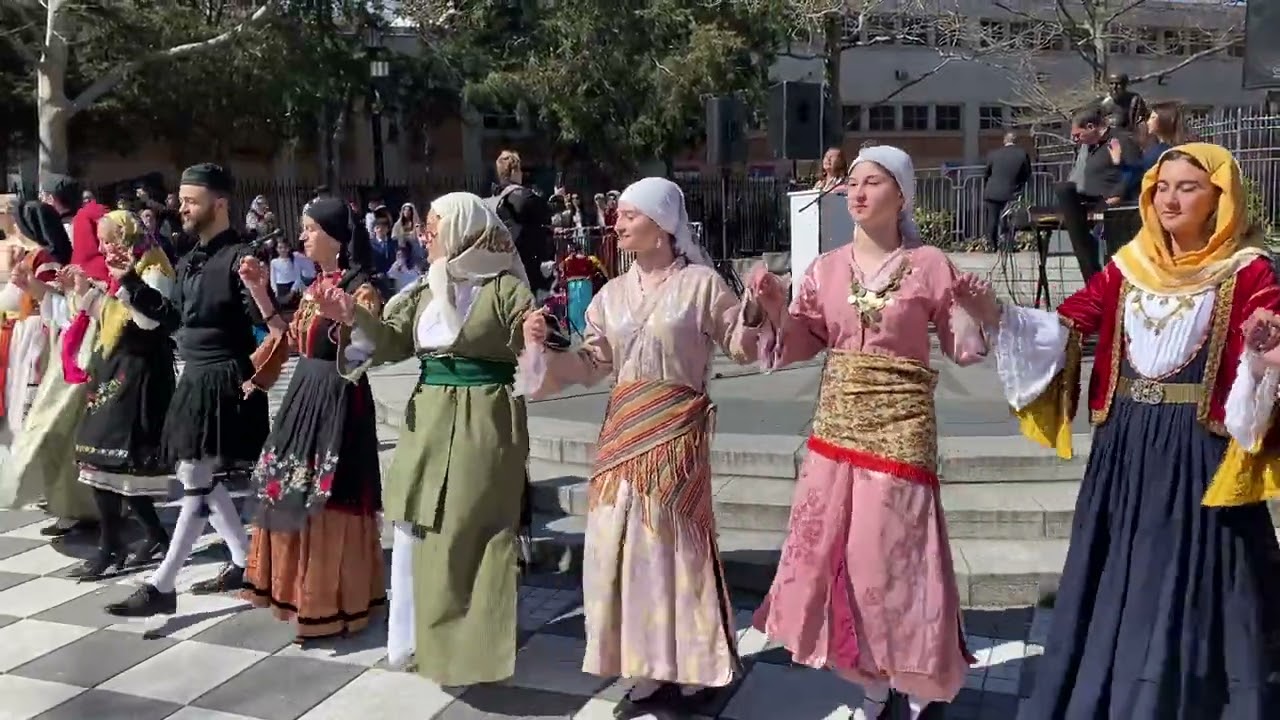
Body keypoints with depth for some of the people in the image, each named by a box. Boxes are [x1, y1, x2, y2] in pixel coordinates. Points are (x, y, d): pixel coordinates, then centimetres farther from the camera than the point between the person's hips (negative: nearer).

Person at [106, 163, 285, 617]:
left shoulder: (239, 257, -14)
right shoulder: (189, 261, 12)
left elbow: (266, 321, -19)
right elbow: (173, 317, 17)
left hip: (223, 381, -10)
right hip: (194, 378, 10)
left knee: (195, 481, -5)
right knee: (197, 477, 15)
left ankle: (162, 587, 0)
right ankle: (244, 561, 26)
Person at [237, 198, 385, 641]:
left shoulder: (359, 288, -13)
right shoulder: (315, 285, 12)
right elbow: (292, 340, 18)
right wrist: (260, 292, 14)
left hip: (338, 399, -9)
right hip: (305, 393, 9)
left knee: (328, 500, -2)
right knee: (293, 494, 16)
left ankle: (331, 604, 12)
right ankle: (299, 589, 32)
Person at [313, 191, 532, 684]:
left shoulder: (506, 288, -8)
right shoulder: (425, 291, 12)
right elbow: (394, 343, 7)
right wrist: (355, 317, -9)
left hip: (483, 422, -7)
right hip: (428, 419, 7)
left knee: (473, 535, 2)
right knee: (417, 532, 13)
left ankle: (474, 645, 19)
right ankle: (423, 637, 30)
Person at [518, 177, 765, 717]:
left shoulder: (701, 283, -3)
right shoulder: (612, 294, 10)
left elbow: (743, 346, 0)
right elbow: (592, 365, 9)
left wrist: (761, 310, -19)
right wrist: (541, 349, -4)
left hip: (678, 430, -5)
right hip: (623, 432, 5)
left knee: (675, 544, 1)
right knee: (623, 544, 6)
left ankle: (686, 673, 18)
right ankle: (646, 672, 20)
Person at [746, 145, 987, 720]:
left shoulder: (929, 265, -3)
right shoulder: (826, 267, 6)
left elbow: (962, 348, 1)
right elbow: (799, 344, 7)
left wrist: (977, 310, -18)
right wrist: (774, 307, -9)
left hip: (900, 423, -4)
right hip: (836, 422, 4)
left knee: (889, 550, 0)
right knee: (827, 548, 8)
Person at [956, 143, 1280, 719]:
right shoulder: (1129, 265, 8)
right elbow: (1066, 325, 4)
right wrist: (997, 315, -9)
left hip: (1198, 450, -4)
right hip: (1126, 445, 4)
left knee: (1184, 588, 3)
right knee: (1117, 579, 14)